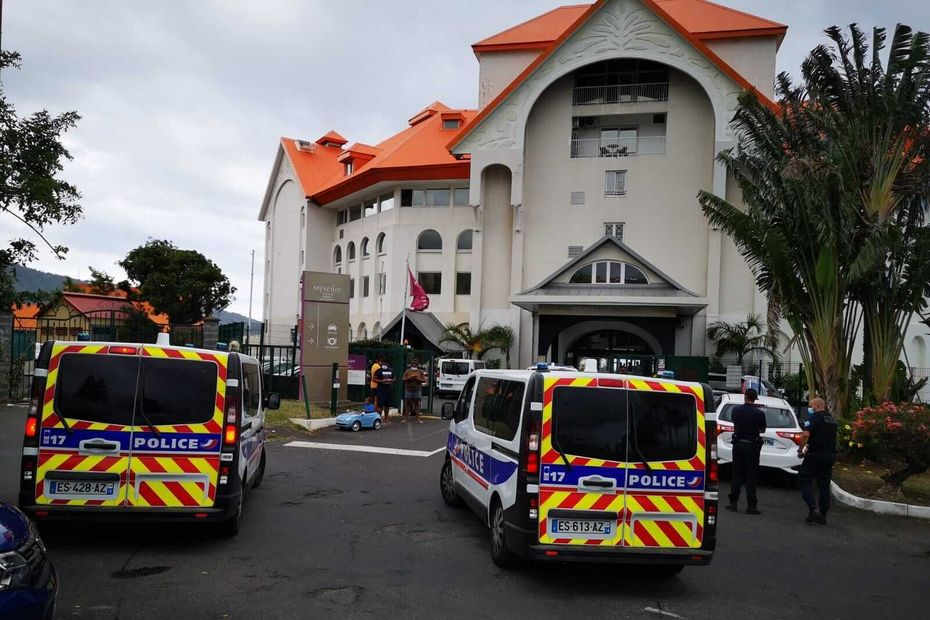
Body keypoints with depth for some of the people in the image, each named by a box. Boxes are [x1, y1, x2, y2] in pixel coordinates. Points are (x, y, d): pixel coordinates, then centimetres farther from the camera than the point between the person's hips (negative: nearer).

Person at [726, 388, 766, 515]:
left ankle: (733, 503, 12)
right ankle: (752, 505, 2)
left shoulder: (736, 410, -3)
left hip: (738, 444, 3)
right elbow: (762, 430, 2)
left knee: (737, 474, 10)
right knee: (751, 476, 2)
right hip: (752, 446, -2)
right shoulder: (759, 413, -12)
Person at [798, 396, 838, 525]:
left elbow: (805, 435, -23)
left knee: (804, 480, 0)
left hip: (815, 455, -8)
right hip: (830, 455, 8)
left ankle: (813, 509, -13)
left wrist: (800, 449, -10)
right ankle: (822, 515, 13)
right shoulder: (832, 419, 17)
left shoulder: (815, 417, -9)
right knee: (824, 485, 10)